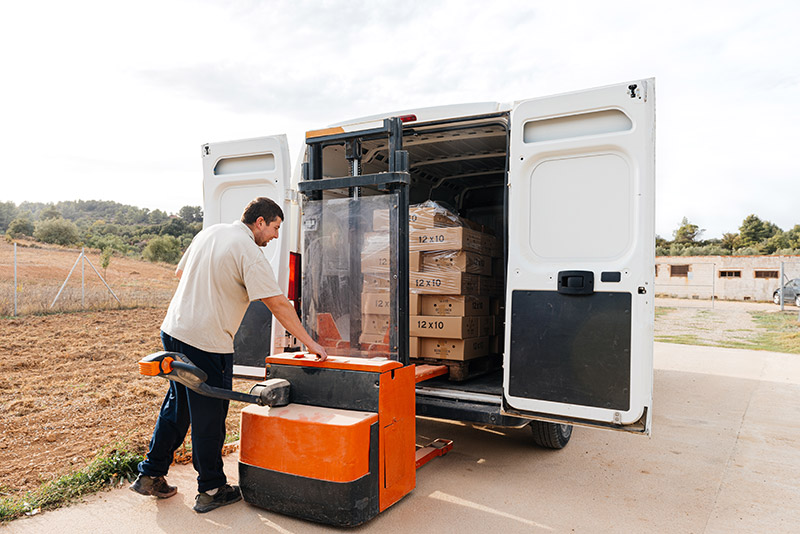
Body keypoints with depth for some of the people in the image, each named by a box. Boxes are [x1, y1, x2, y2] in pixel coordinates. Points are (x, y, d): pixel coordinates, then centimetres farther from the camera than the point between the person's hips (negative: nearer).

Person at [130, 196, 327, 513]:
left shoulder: (210, 232, 11)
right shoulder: (249, 252, -14)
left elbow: (180, 272, 23)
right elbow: (278, 304, -17)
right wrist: (309, 343, -12)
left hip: (173, 331, 9)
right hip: (207, 342, -8)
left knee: (177, 406, 21)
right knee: (209, 416, 4)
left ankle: (150, 475, 32)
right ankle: (211, 490, 18)